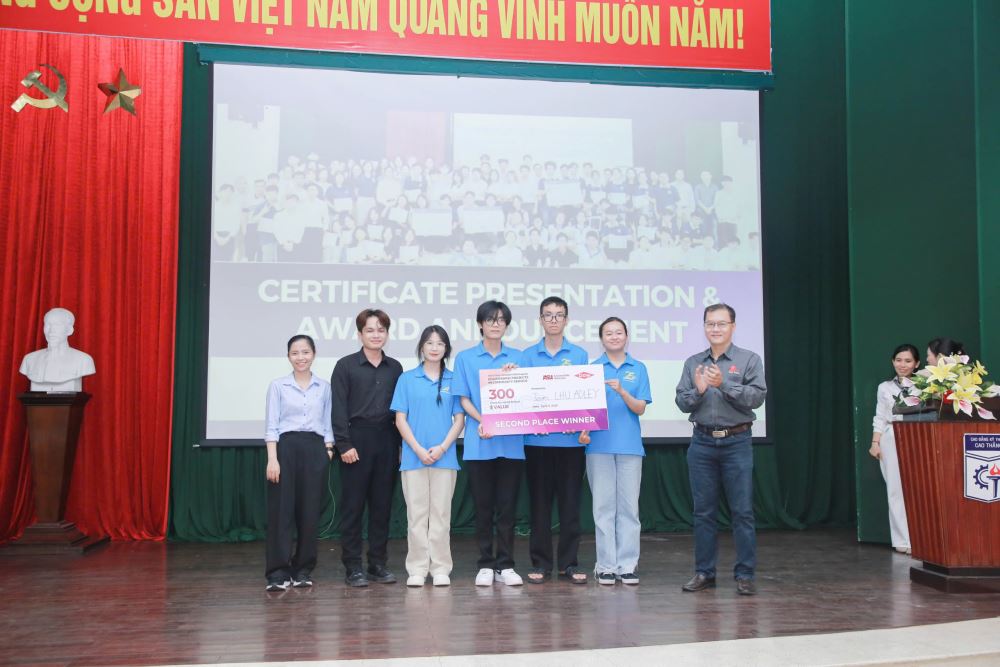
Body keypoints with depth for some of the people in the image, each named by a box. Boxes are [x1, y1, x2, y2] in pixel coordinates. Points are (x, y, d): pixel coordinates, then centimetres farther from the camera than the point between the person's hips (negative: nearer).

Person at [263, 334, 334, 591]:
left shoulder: (324, 387, 9)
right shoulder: (278, 385, 3)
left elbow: (328, 424, 12)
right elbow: (271, 425, -1)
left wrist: (329, 450, 2)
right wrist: (272, 458, -9)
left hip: (315, 449, 2)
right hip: (286, 447, -2)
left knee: (309, 511, 4)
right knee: (281, 510, -5)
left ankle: (303, 570, 15)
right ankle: (278, 572, -1)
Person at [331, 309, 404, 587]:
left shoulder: (394, 368, 11)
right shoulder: (346, 366, 0)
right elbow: (339, 408, -5)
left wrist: (401, 444, 7)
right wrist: (344, 444, -12)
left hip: (387, 441, 4)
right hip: (357, 439, -3)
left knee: (382, 504, 8)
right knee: (353, 505, 1)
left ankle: (378, 563, 17)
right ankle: (353, 566, 8)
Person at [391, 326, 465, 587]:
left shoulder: (454, 379, 5)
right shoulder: (407, 379, 5)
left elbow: (459, 419, 3)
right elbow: (400, 419, 1)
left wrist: (442, 448, -10)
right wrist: (419, 450, -9)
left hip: (445, 456, 0)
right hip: (414, 456, 0)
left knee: (441, 514, 5)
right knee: (416, 514, 4)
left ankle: (441, 569, 12)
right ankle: (417, 569, 11)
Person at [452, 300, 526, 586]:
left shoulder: (517, 357, 9)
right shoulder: (465, 358, 6)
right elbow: (464, 399, 1)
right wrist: (482, 421, -16)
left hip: (511, 442, 1)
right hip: (479, 443, -1)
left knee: (507, 505, 4)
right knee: (483, 506, 5)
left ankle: (505, 565, 13)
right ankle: (485, 565, 15)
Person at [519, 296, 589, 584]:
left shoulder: (579, 355, 6)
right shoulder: (528, 356, 6)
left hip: (571, 439, 0)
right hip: (537, 440, 0)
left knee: (570, 502, 5)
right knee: (540, 502, 6)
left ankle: (569, 562, 14)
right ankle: (540, 562, 15)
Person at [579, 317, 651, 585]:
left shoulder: (638, 368, 7)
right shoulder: (592, 369, 5)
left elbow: (640, 408, 1)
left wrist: (622, 391, -15)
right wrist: (583, 430, -12)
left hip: (629, 445, 1)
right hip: (599, 444, -1)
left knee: (629, 506, 3)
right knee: (603, 506, 2)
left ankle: (628, 565, 11)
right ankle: (606, 565, 9)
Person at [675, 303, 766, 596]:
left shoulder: (749, 360, 1)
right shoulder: (693, 363, 10)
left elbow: (757, 397, -10)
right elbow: (682, 403, 5)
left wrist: (724, 384, -19)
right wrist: (698, 390, -14)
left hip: (736, 442, -3)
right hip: (702, 442, 3)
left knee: (742, 511, -1)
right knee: (703, 511, 7)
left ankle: (745, 575, 7)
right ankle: (704, 572, 16)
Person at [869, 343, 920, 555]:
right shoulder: (885, 388, 12)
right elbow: (880, 418, 10)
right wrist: (875, 442, 1)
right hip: (892, 441, 1)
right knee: (897, 490, -1)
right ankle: (903, 540, 5)